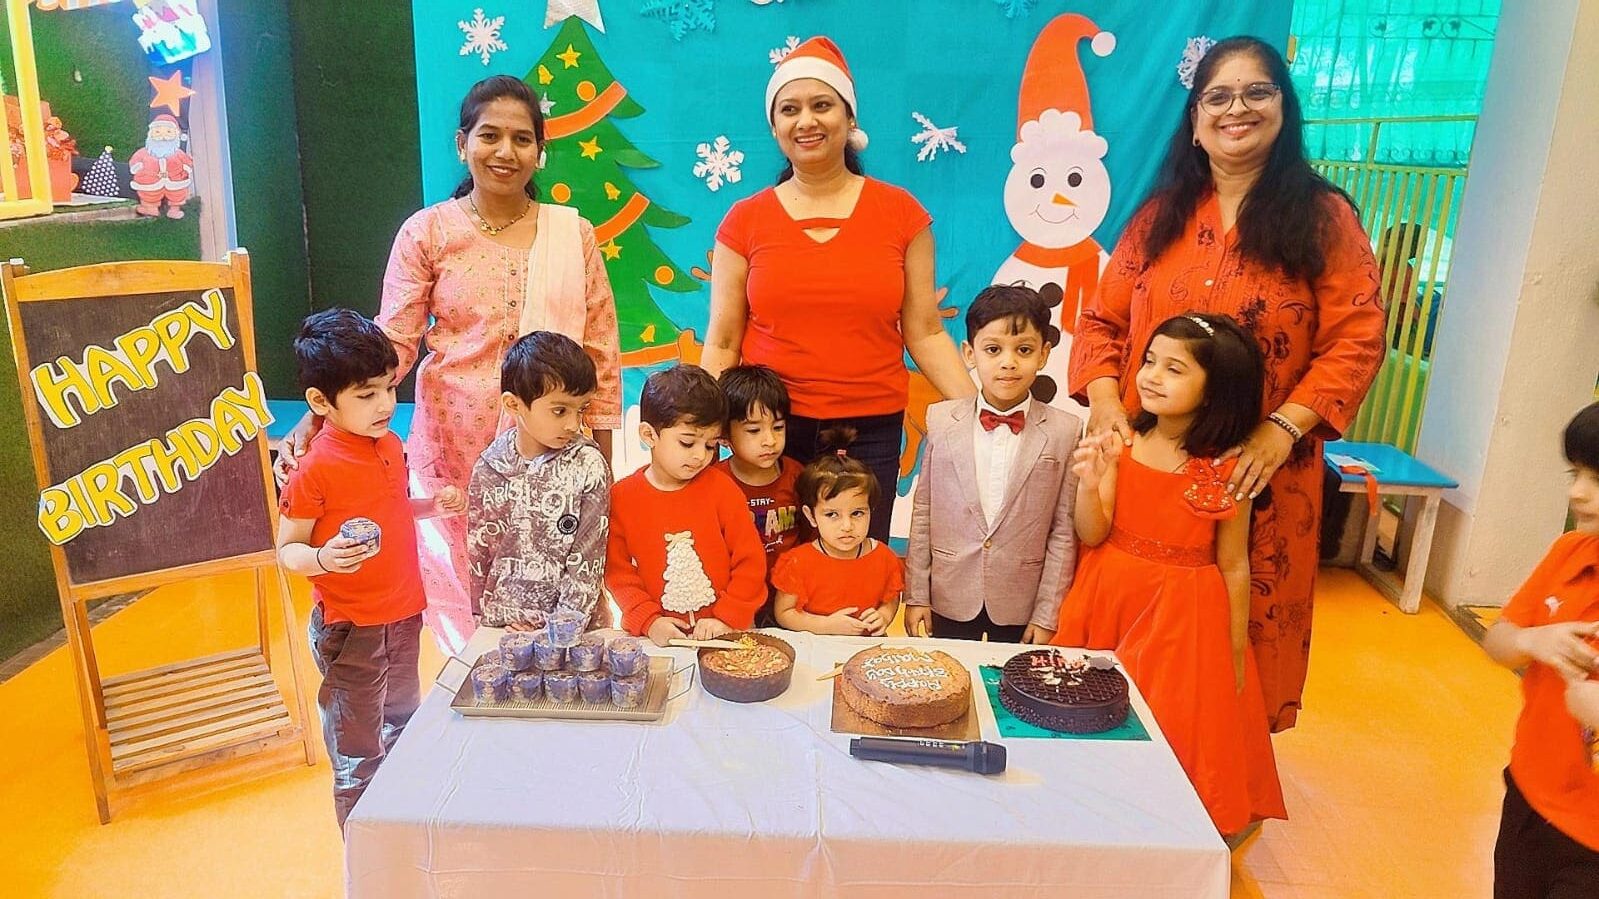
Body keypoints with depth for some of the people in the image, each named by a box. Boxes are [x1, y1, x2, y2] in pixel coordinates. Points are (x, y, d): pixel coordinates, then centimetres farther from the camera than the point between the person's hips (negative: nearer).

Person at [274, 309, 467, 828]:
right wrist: (323, 559, -34)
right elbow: (287, 549, -14)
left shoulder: (390, 445, 2)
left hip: (404, 615, 8)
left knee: (403, 731, 24)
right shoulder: (315, 468, -20)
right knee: (358, 756, 8)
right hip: (350, 629, -8)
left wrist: (431, 506, 1)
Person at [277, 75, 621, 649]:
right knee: (467, 600, 6)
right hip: (455, 446, 0)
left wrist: (603, 454, 4)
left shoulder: (574, 234, 4)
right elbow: (392, 342, -4)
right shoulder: (427, 232, 1)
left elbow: (601, 348, 5)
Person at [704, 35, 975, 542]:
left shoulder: (901, 212, 2)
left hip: (872, 431, 0)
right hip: (770, 430, 0)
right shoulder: (744, 221, 3)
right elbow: (722, 343, 3)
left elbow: (924, 333, 3)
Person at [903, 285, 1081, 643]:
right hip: (948, 603, 1)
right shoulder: (942, 420, -3)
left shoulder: (1064, 432, -6)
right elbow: (922, 514, 0)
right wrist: (915, 596, 0)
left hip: (1021, 610, -1)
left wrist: (1046, 616, -4)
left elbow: (1064, 532, -4)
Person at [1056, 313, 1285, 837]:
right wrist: (1090, 483, -25)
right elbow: (1092, 535, -6)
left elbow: (1233, 566, -6)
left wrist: (1236, 654, 0)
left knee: (1174, 733, 9)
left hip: (1182, 617, -3)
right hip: (1108, 602, 3)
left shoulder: (1227, 472, -13)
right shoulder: (1123, 442, -6)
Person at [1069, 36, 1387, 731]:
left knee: (1236, 628, 6)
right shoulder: (1159, 216, 11)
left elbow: (1356, 342, -4)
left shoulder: (1323, 218, 2)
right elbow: (1102, 319, 9)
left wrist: (1284, 427, -17)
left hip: (1258, 471, -2)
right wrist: (1104, 399, -9)